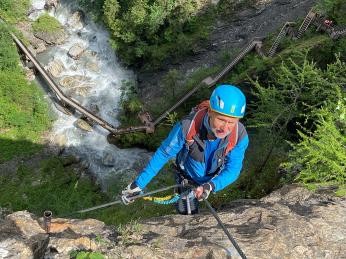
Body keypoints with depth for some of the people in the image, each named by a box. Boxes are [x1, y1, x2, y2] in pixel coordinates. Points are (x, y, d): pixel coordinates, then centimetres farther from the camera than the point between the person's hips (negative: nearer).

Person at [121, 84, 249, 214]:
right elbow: (163, 154, -27)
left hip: (213, 180, 2)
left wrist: (210, 186, -46)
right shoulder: (187, 127, -41)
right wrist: (138, 184, -24)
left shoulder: (240, 136, -36)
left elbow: (233, 169, -26)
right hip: (187, 178, -2)